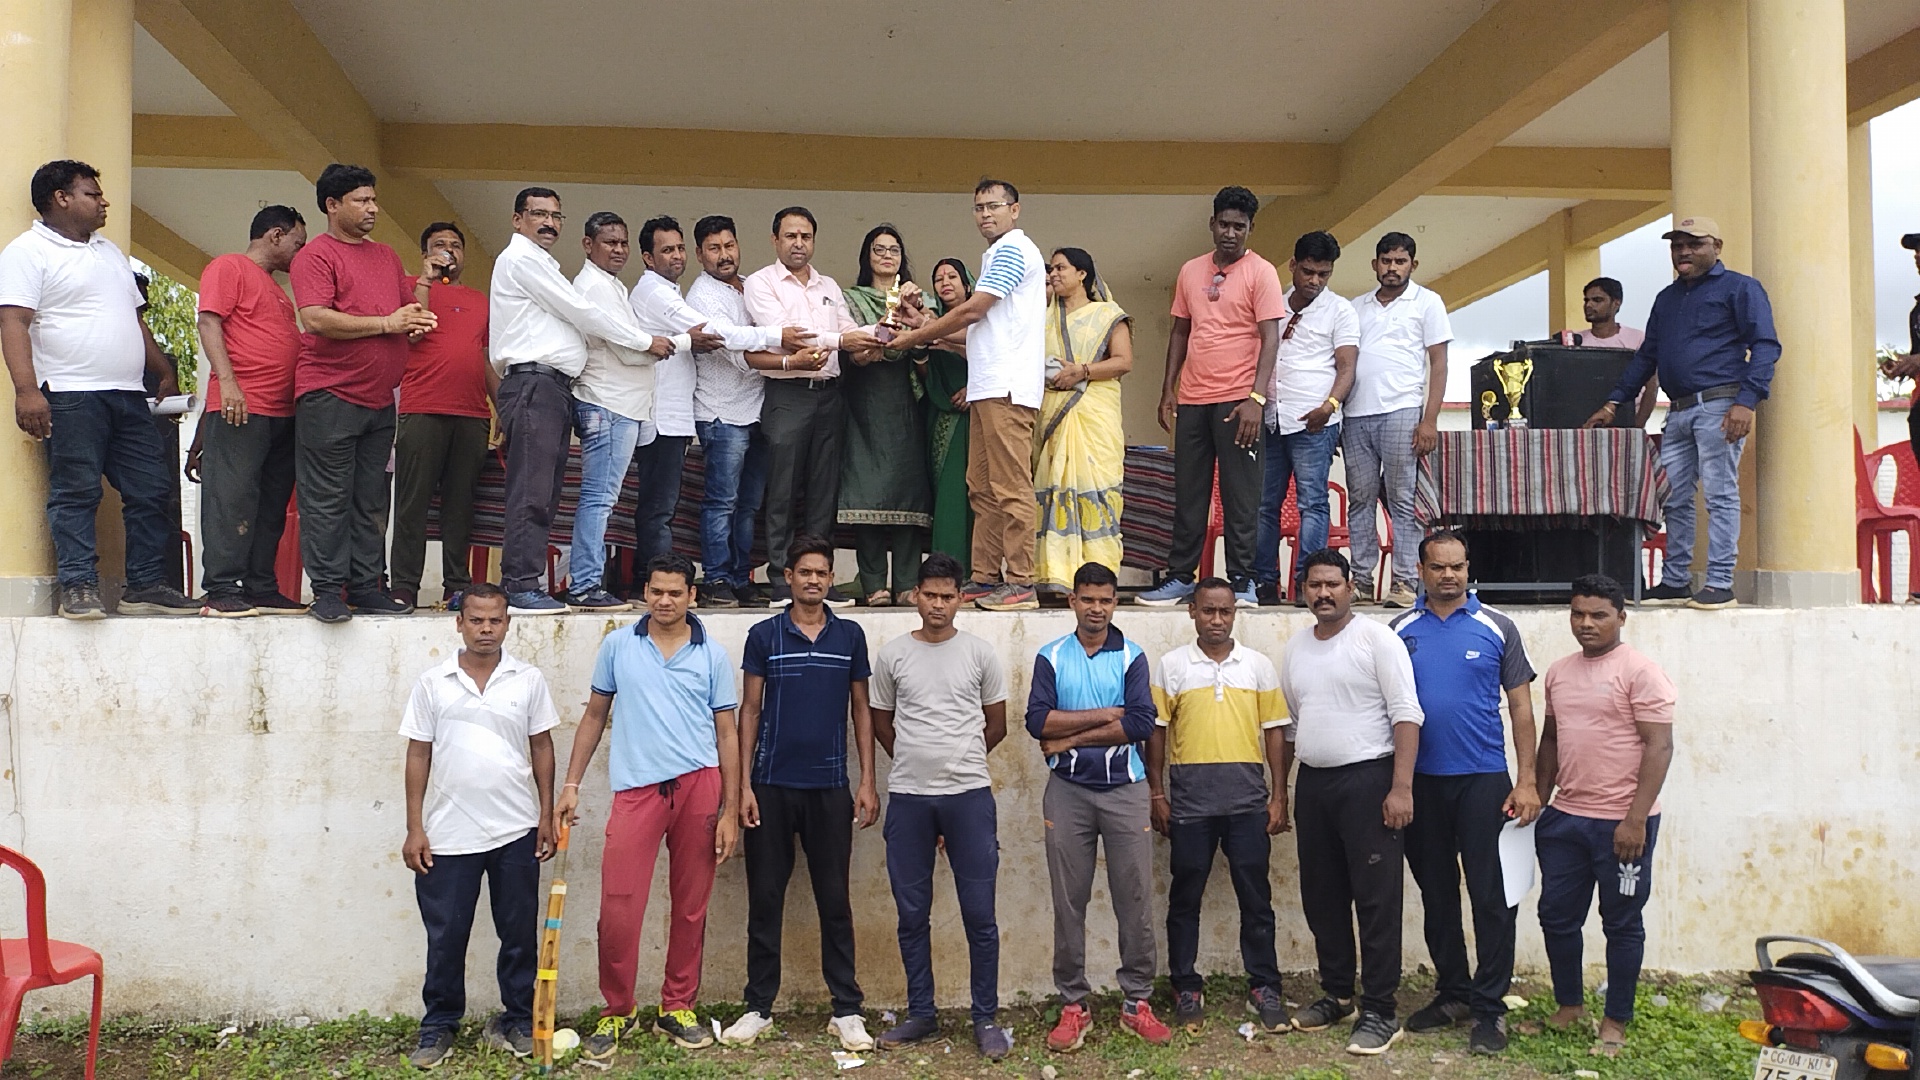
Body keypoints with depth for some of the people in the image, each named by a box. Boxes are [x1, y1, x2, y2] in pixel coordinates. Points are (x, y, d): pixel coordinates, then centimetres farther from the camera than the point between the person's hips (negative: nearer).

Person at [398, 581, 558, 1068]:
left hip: (516, 831, 0)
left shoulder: (529, 680, 1)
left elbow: (541, 748, 6)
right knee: (445, 936, 9)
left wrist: (547, 815, 2)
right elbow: (418, 755, 3)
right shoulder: (433, 683, 1)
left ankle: (518, 1022, 24)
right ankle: (438, 1027, 25)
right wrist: (414, 829, 0)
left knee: (520, 934, 10)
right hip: (449, 834, 0)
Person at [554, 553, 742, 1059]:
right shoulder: (618, 645, 7)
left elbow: (726, 733, 6)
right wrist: (571, 784, 6)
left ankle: (677, 1008, 23)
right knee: (618, 910, -4)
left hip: (699, 786, 1)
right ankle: (617, 1011, 16)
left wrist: (730, 811, 2)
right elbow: (594, 717, 13)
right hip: (636, 789, 0)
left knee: (691, 907, 8)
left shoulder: (712, 655, 6)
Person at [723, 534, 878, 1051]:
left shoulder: (850, 635, 5)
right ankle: (758, 1007, 17)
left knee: (835, 900, 5)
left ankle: (846, 1010, 13)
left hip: (829, 787, 1)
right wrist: (744, 785, -5)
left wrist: (867, 782, 1)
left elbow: (861, 710, 8)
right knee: (765, 899, 6)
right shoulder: (764, 635, 1)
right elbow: (749, 711, 2)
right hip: (771, 786, 0)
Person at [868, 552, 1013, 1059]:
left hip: (970, 795, -1)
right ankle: (921, 1014, 23)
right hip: (907, 798, 1)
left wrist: (957, 762, 10)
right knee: (912, 914, 10)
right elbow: (882, 724, 13)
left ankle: (986, 1018, 15)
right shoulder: (891, 655, 4)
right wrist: (919, 762, 10)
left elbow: (996, 725, 10)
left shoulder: (980, 654, 2)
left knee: (980, 914, 2)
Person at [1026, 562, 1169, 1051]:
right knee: (1068, 903, 6)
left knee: (1135, 900, 3)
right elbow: (1037, 721, -9)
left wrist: (1070, 738, -12)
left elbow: (1141, 723, -12)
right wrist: (1106, 715, -13)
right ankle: (1073, 1005, 17)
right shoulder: (1050, 657, 4)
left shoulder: (1132, 657, 2)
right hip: (1067, 792, 1)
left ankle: (1137, 1003, 16)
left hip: (1126, 790, 0)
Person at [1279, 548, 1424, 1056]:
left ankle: (1379, 1012, 6)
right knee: (1321, 897, 13)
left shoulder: (1376, 638, -7)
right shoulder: (1295, 646, 12)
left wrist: (1401, 787, -18)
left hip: (1368, 778, -6)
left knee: (1376, 899, -2)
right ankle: (1338, 994, 28)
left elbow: (1406, 713, -12)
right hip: (1312, 783, 7)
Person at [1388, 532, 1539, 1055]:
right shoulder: (1400, 630, 5)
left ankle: (1489, 1008, 9)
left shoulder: (1497, 628, 1)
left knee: (1490, 897, -1)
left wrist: (1526, 782, -6)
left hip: (1483, 781, -2)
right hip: (1421, 782, 2)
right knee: (1436, 894, 12)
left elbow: (1521, 706, 1)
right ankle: (1452, 993, 26)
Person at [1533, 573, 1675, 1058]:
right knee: (1557, 917, 12)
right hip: (1564, 818, 6)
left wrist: (1636, 819, -19)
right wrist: (1540, 799, 16)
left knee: (1622, 925, 7)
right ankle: (1569, 1005, 30)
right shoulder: (1559, 672, 11)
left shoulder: (1640, 672, -10)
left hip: (1621, 823, -6)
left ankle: (1616, 1021, 21)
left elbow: (1659, 746, -14)